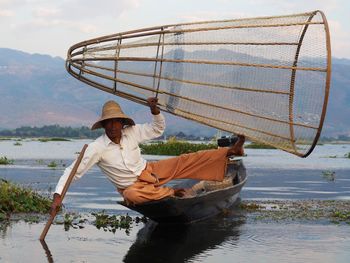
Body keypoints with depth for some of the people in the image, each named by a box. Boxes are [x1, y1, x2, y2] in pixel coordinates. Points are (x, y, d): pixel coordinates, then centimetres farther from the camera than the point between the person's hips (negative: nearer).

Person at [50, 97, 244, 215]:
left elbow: (158, 129, 5)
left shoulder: (131, 132, -7)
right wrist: (58, 196, -33)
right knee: (132, 195, -41)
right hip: (133, 186, -4)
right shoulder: (97, 148, -20)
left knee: (186, 161, -9)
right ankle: (172, 192, -23)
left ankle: (229, 151, -5)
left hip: (150, 171, 4)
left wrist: (155, 110, -16)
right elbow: (73, 171, -22)